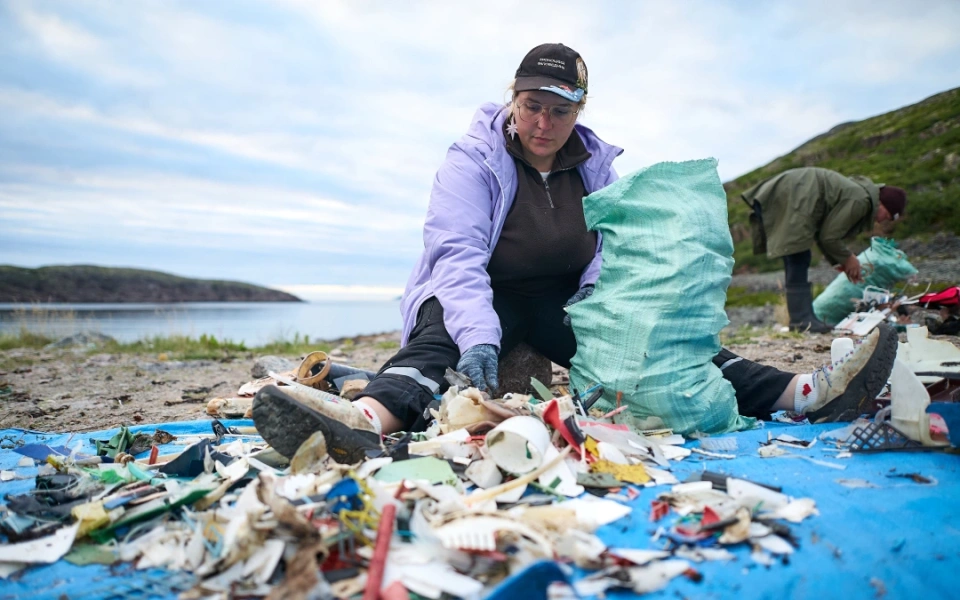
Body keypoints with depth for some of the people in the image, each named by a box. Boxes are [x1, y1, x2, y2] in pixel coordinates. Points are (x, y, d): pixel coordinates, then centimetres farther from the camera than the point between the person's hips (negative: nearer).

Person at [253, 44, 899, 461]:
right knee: (443, 333, -35)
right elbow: (457, 251, -23)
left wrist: (600, 296, -20)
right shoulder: (472, 159, -9)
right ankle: (372, 419, -63)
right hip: (487, 298, -4)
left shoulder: (596, 164, 6)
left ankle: (792, 391, -27)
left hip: (568, 301, 4)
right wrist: (477, 336, -40)